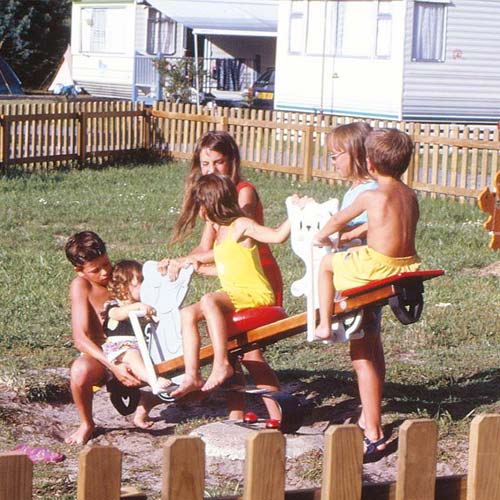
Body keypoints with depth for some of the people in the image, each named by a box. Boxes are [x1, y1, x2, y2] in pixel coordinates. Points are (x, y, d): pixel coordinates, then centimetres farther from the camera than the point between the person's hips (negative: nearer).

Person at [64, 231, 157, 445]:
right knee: (80, 370, -40)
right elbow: (80, 338, -22)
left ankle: (143, 409, 14)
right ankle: (86, 424, -8)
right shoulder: (81, 286, -13)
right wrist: (113, 367, -35)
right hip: (100, 357, -3)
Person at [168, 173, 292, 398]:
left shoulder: (241, 225, -6)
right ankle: (192, 376, -15)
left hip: (256, 293, -9)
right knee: (187, 314, -7)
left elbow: (277, 236, -16)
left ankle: (222, 364, -36)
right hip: (232, 294, 9)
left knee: (208, 300, -34)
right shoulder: (219, 231, 21)